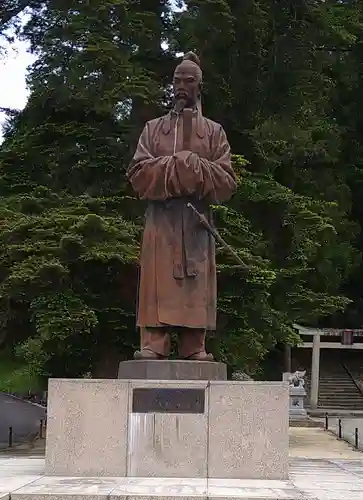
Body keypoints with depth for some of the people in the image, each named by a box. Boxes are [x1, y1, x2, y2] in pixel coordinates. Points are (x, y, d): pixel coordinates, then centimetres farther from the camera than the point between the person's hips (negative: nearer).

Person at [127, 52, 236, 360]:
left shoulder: (214, 132, 14)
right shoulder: (154, 128, 15)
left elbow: (227, 182, 3)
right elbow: (138, 174, 2)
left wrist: (194, 166, -11)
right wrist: (176, 166, -10)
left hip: (197, 222, 0)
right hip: (161, 220, 0)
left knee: (196, 285, -4)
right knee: (158, 282, -8)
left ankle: (195, 348, -4)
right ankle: (153, 346, -10)